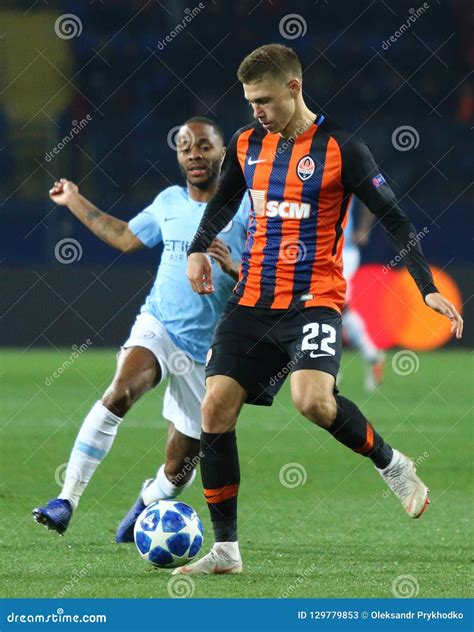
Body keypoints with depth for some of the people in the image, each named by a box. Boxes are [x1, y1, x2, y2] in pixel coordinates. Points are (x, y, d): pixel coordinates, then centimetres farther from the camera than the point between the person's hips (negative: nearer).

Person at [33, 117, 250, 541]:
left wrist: (232, 269, -28)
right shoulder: (169, 202, 9)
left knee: (181, 466, 4)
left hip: (207, 350, -2)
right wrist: (75, 202, 34)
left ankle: (146, 506, 38)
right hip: (158, 325, 2)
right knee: (119, 393, -30)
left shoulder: (245, 208, -6)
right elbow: (126, 237, 28)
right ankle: (67, 500, -30)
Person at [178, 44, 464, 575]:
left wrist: (427, 288, -12)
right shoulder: (246, 143, 7)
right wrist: (197, 249, 10)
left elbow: (393, 218, -6)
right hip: (252, 300, 5)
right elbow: (225, 199, 26)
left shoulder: (339, 148, -9)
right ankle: (225, 551, 2)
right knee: (215, 410, -6)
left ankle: (391, 465, 1)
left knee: (312, 400, -29)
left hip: (314, 301, -5)